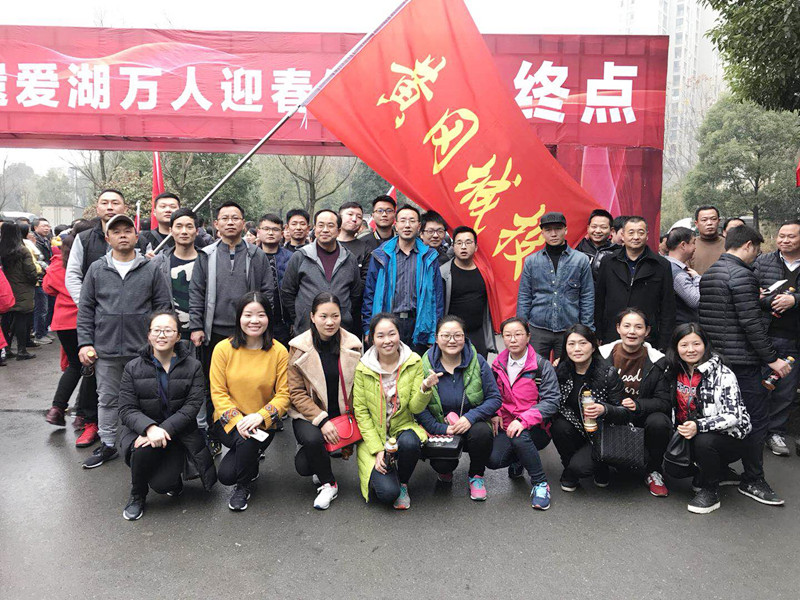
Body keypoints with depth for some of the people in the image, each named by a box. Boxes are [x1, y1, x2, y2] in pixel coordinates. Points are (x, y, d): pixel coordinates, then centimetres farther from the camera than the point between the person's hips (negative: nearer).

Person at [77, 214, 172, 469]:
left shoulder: (151, 270, 1)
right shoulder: (97, 269, 6)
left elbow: (163, 305, 2)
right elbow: (85, 309, 7)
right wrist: (85, 342, 0)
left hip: (142, 350, -2)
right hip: (106, 350, 2)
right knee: (107, 399, 13)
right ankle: (107, 444, 27)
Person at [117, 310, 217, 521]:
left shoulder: (192, 367, -1)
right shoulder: (133, 368, 0)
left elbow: (193, 405, -10)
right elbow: (126, 410, -6)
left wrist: (164, 429, -24)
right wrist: (150, 427, -27)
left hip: (177, 431, -1)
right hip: (141, 429, 1)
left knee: (164, 484, -20)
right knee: (144, 448, -35)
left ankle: (172, 479, 22)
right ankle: (137, 497, -3)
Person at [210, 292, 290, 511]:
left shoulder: (279, 352, -5)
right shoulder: (223, 349, -5)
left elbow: (284, 394, -6)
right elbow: (218, 392, -6)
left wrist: (260, 416, -23)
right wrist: (237, 419, -21)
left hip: (263, 424, -1)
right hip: (228, 421, 1)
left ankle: (243, 487, 13)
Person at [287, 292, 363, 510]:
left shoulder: (352, 345, -2)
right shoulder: (300, 348, -8)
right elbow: (296, 392, -8)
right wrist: (322, 420, -19)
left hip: (342, 415, 2)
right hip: (308, 414, -2)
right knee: (312, 440, -33)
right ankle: (328, 484, -2)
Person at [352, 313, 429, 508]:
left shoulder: (414, 362, -6)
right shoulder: (363, 368, -8)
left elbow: (415, 408, -7)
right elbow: (361, 411, -5)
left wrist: (425, 388, -28)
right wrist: (377, 449, -13)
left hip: (404, 427, 1)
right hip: (373, 435, -1)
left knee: (409, 443, -36)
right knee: (387, 493, -21)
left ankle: (403, 484, -3)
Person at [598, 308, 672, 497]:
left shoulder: (657, 361, -4)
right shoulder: (603, 354, -3)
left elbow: (665, 402, -7)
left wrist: (637, 405, -25)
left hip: (642, 418, 1)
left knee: (658, 422, -34)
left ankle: (654, 472, -4)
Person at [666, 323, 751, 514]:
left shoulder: (723, 375, -17)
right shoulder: (675, 373, 0)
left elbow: (733, 416, -21)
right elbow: (673, 409, 11)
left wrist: (699, 426, -34)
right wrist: (682, 430, -8)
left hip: (731, 437, -6)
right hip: (692, 436, 6)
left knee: (703, 441, -35)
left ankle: (710, 491, -7)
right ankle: (722, 473, 15)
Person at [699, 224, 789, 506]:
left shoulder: (708, 274, 14)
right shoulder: (741, 274, -14)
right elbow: (751, 322, -19)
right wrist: (772, 358, -13)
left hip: (715, 357, 9)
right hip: (741, 360, -9)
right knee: (757, 419, 0)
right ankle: (753, 481, 7)